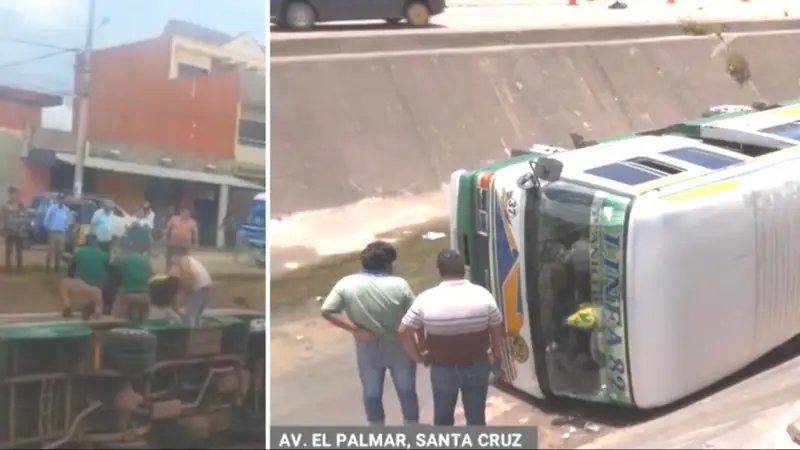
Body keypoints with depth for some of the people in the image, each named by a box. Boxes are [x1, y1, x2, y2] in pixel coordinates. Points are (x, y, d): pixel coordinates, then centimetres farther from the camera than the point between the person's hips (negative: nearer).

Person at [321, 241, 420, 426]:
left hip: (368, 350, 1)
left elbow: (327, 311, -18)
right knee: (406, 390, 19)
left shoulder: (346, 284, -13)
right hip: (399, 348, -1)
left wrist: (356, 329, -15)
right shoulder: (399, 285, -17)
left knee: (372, 393, 19)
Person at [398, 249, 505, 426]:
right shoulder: (483, 295, -11)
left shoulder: (426, 299, -14)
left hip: (442, 369, 0)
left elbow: (404, 331, -9)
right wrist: (497, 356, 14)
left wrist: (419, 357, 5)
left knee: (443, 417, 19)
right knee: (476, 417, 13)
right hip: (477, 366, 0)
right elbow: (497, 331, -2)